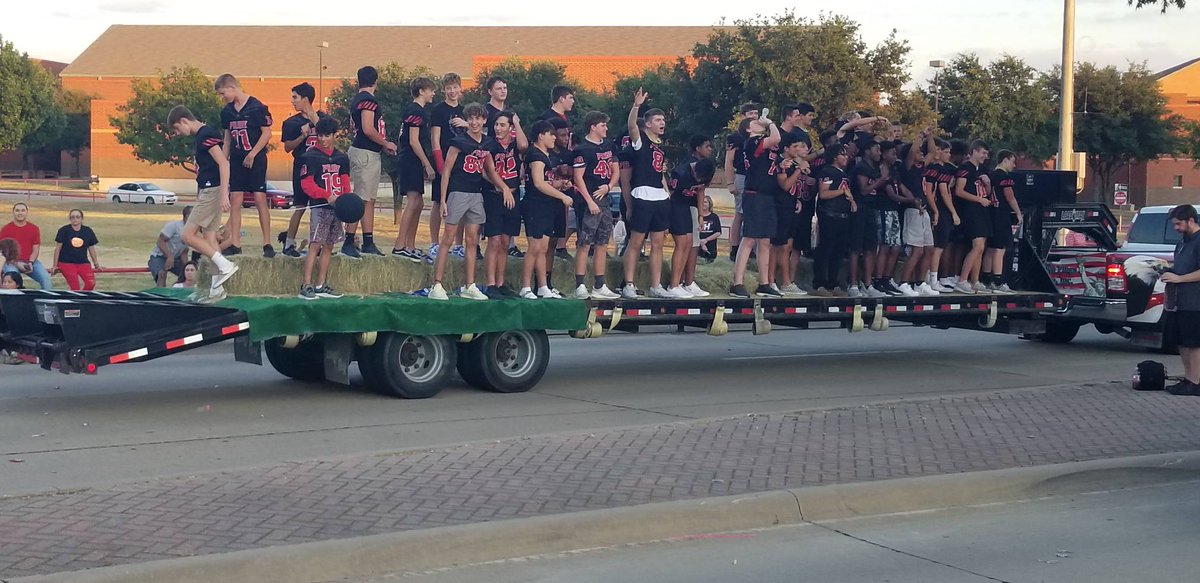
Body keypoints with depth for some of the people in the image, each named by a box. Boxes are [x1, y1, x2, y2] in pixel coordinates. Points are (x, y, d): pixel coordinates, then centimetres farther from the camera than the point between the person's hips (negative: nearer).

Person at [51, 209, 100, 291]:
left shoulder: (88, 231, 4)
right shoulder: (64, 230, -4)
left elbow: (91, 249, 14)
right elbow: (57, 248, 2)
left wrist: (96, 265, 20)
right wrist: (55, 266, 4)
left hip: (83, 262, 3)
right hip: (66, 262, -3)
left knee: (91, 283, -18)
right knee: (75, 287, -18)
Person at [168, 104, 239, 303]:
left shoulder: (206, 135, -13)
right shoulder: (202, 135, 17)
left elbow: (224, 164, -20)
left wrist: (224, 194, -25)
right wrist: (199, 195, 26)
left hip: (212, 191, -10)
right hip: (207, 191, 10)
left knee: (188, 235, -9)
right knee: (209, 238, 8)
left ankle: (225, 266, -8)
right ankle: (217, 288, 10)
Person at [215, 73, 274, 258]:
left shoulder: (257, 107, -9)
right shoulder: (227, 111, 10)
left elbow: (267, 133, -9)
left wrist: (252, 154, -13)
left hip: (256, 159, -6)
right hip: (236, 160, 6)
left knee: (260, 199, -6)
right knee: (236, 201, 2)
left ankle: (267, 244, -1)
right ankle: (235, 245, 4)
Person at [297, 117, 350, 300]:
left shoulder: (342, 158, 14)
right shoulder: (310, 156, -3)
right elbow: (306, 184, -9)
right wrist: (327, 196, -19)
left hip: (336, 207, 6)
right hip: (320, 207, -6)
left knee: (329, 246, 8)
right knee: (315, 245, -12)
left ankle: (321, 286, 13)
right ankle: (306, 286, -14)